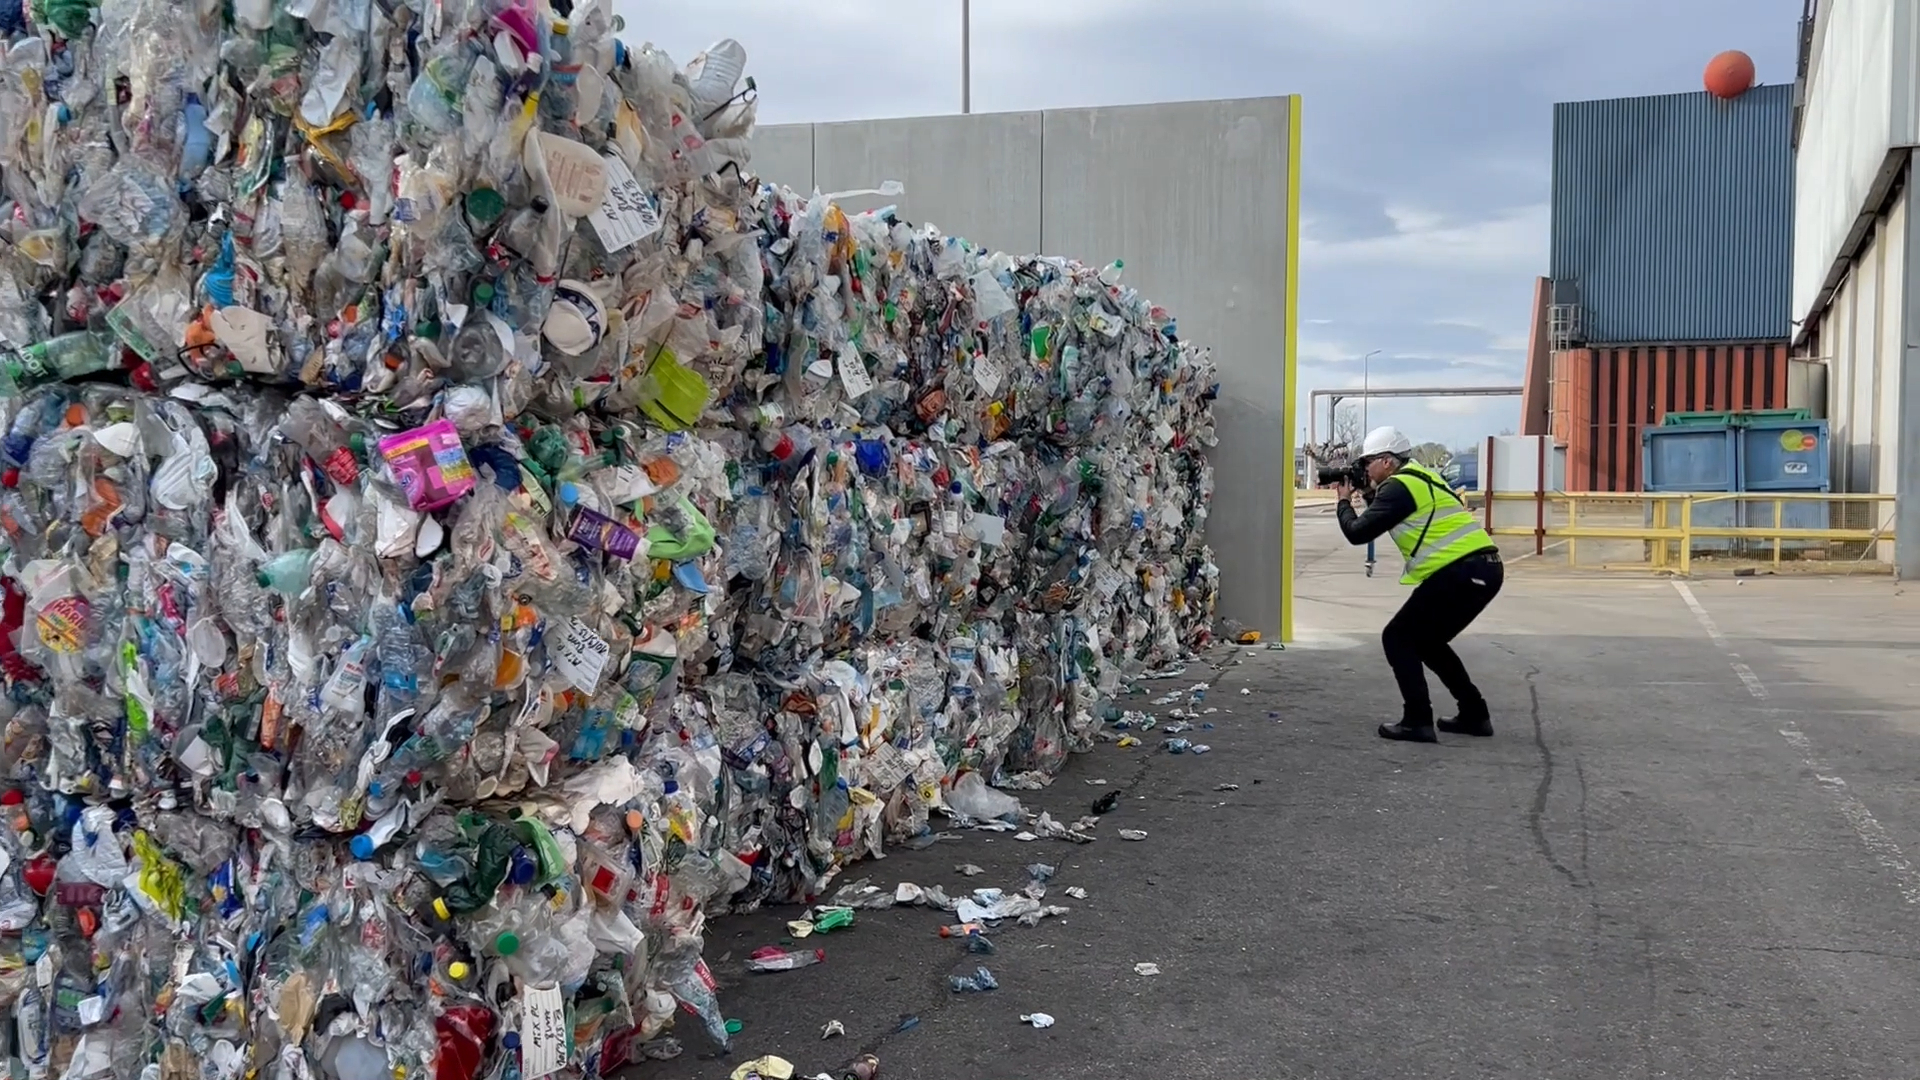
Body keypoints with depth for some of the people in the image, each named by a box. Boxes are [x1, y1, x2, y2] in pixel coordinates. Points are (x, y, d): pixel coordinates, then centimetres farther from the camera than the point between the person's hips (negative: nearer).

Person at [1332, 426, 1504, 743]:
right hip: (1485, 569, 9)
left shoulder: (1399, 486, -8)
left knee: (1398, 638, 1)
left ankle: (1417, 722, -5)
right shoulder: (1419, 478, 20)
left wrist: (1344, 501, 11)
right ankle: (1475, 715, 23)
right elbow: (1387, 516, 31)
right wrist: (1368, 493, 23)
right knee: (1427, 641, 22)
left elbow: (1357, 532, -6)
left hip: (1461, 573, -9)